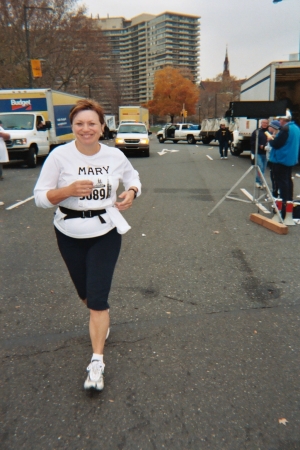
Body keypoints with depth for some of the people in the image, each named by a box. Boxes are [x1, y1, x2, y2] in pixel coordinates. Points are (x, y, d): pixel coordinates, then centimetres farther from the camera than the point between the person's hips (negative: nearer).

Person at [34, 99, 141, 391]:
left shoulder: (115, 156, -6)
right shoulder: (59, 156, -11)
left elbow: (132, 176, 14)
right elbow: (40, 197, -10)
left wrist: (131, 193, -9)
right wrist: (70, 189, -28)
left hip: (106, 234, -1)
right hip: (69, 235, 1)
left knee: (98, 297, -5)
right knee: (85, 292, 19)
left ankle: (97, 362, 7)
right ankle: (101, 321, 52)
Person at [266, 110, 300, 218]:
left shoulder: (285, 129, -20)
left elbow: (276, 144, -20)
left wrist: (270, 140, -2)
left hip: (281, 160, -10)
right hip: (291, 159, 10)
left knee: (282, 182, -7)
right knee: (288, 180, 18)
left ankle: (284, 206, -8)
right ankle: (289, 202, 26)